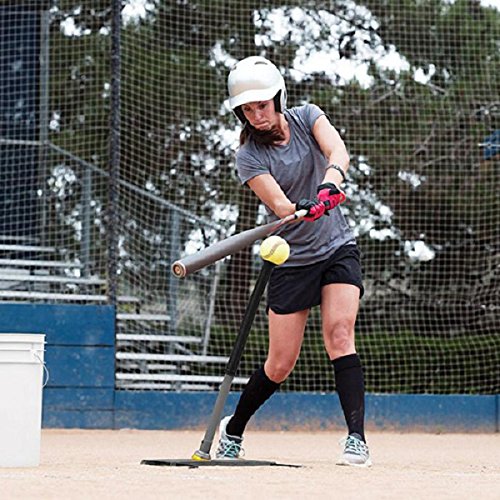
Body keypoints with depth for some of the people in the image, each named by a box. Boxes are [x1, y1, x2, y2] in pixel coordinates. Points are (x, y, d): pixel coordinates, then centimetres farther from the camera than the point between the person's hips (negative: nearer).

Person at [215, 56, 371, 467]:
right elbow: (280, 206, -25)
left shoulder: (307, 118, -4)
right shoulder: (249, 156, -11)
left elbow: (338, 151, -23)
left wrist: (329, 183, -45)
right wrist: (307, 208, -47)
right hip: (292, 260, -1)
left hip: (338, 248, 1)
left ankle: (357, 439, -23)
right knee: (280, 364, 1)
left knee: (339, 333, -20)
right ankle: (233, 430, 26)